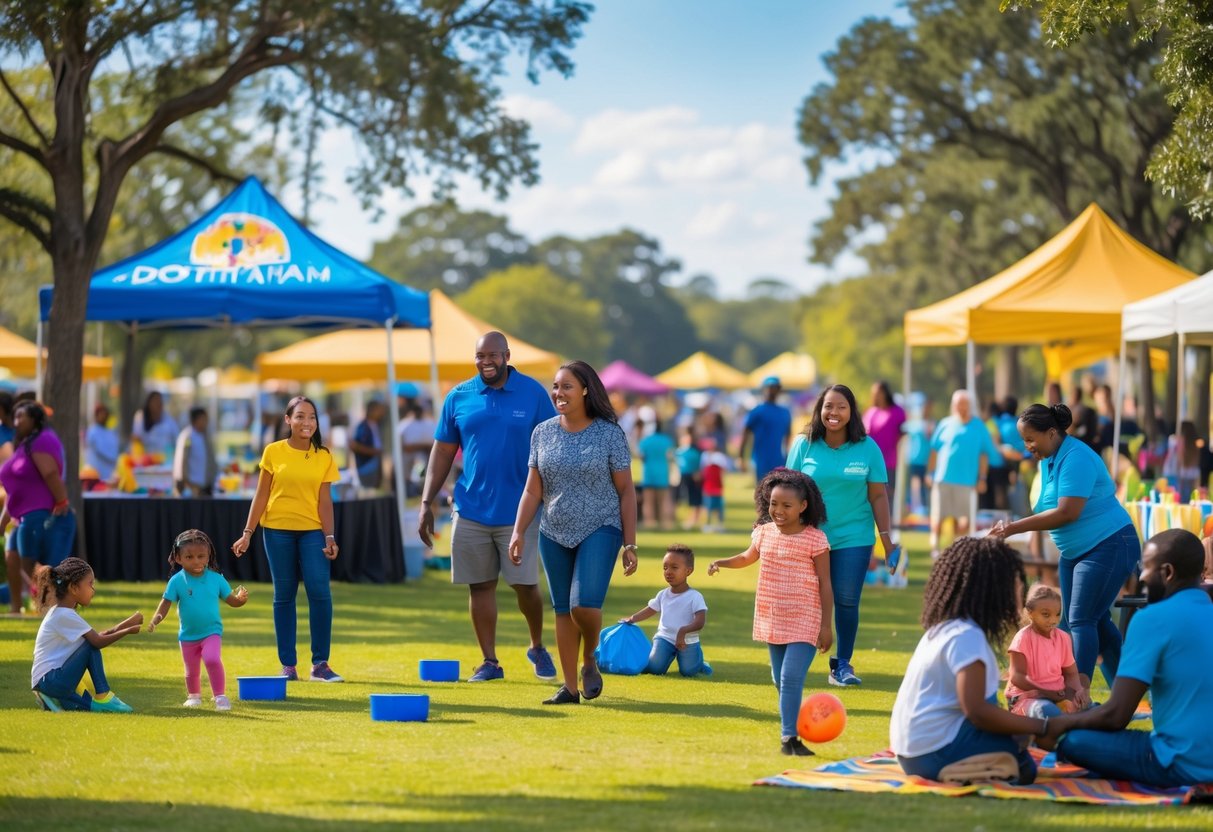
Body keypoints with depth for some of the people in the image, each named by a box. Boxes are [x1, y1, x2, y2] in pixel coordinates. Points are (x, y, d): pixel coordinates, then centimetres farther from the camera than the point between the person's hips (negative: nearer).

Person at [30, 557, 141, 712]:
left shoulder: (60, 613, 15)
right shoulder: (65, 616, -15)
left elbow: (98, 636, 13)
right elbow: (98, 641, -19)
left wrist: (126, 624, 5)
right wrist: (127, 631, -8)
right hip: (51, 680, -9)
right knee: (92, 646, -15)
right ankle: (103, 697, -12)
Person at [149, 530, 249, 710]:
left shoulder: (216, 579, -6)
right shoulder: (177, 581, -9)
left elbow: (232, 601, 0)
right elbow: (166, 604, -11)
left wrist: (241, 599, -22)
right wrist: (155, 619, -29)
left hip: (212, 632, -1)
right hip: (188, 635, 1)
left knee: (212, 659, -26)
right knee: (191, 670, 13)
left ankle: (220, 696, -15)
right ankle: (194, 696, 41)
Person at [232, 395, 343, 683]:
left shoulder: (324, 457, 4)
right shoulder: (273, 452, 1)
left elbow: (324, 500, 4)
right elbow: (261, 495, 4)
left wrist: (329, 537, -5)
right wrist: (247, 533, 0)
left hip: (312, 531, 0)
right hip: (278, 530, 0)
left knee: (320, 592, -11)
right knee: (283, 596, 4)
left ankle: (320, 664, -4)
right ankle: (287, 665, 9)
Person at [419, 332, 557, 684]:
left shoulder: (533, 393, -2)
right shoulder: (459, 397, 4)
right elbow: (443, 452, 9)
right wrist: (426, 503, 4)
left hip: (519, 511, -2)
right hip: (471, 510, 2)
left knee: (525, 584, -1)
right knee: (480, 585, 5)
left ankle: (537, 647, 25)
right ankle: (489, 661, 15)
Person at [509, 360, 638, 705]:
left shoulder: (609, 433, -6)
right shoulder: (543, 433, 4)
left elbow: (626, 491, -3)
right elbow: (533, 490, 8)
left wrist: (630, 544, -6)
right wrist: (518, 532, -2)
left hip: (600, 530, -4)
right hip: (554, 534, 4)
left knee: (584, 604, -18)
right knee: (563, 610, 6)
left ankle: (590, 661, 11)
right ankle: (569, 686, 13)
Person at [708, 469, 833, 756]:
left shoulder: (815, 539, -11)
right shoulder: (764, 532, 4)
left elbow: (825, 584, -7)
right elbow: (748, 557, 27)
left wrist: (826, 625, -9)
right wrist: (722, 563, 9)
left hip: (804, 622, -6)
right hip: (772, 621, 6)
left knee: (791, 678, -18)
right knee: (780, 681, 14)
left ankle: (788, 737, -17)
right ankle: (789, 732, 28)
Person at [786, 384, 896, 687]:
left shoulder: (867, 448, -1)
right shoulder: (804, 445, -1)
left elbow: (878, 495, 1)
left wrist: (887, 540, -1)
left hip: (853, 537, 0)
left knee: (847, 601, -1)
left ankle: (842, 665, 12)